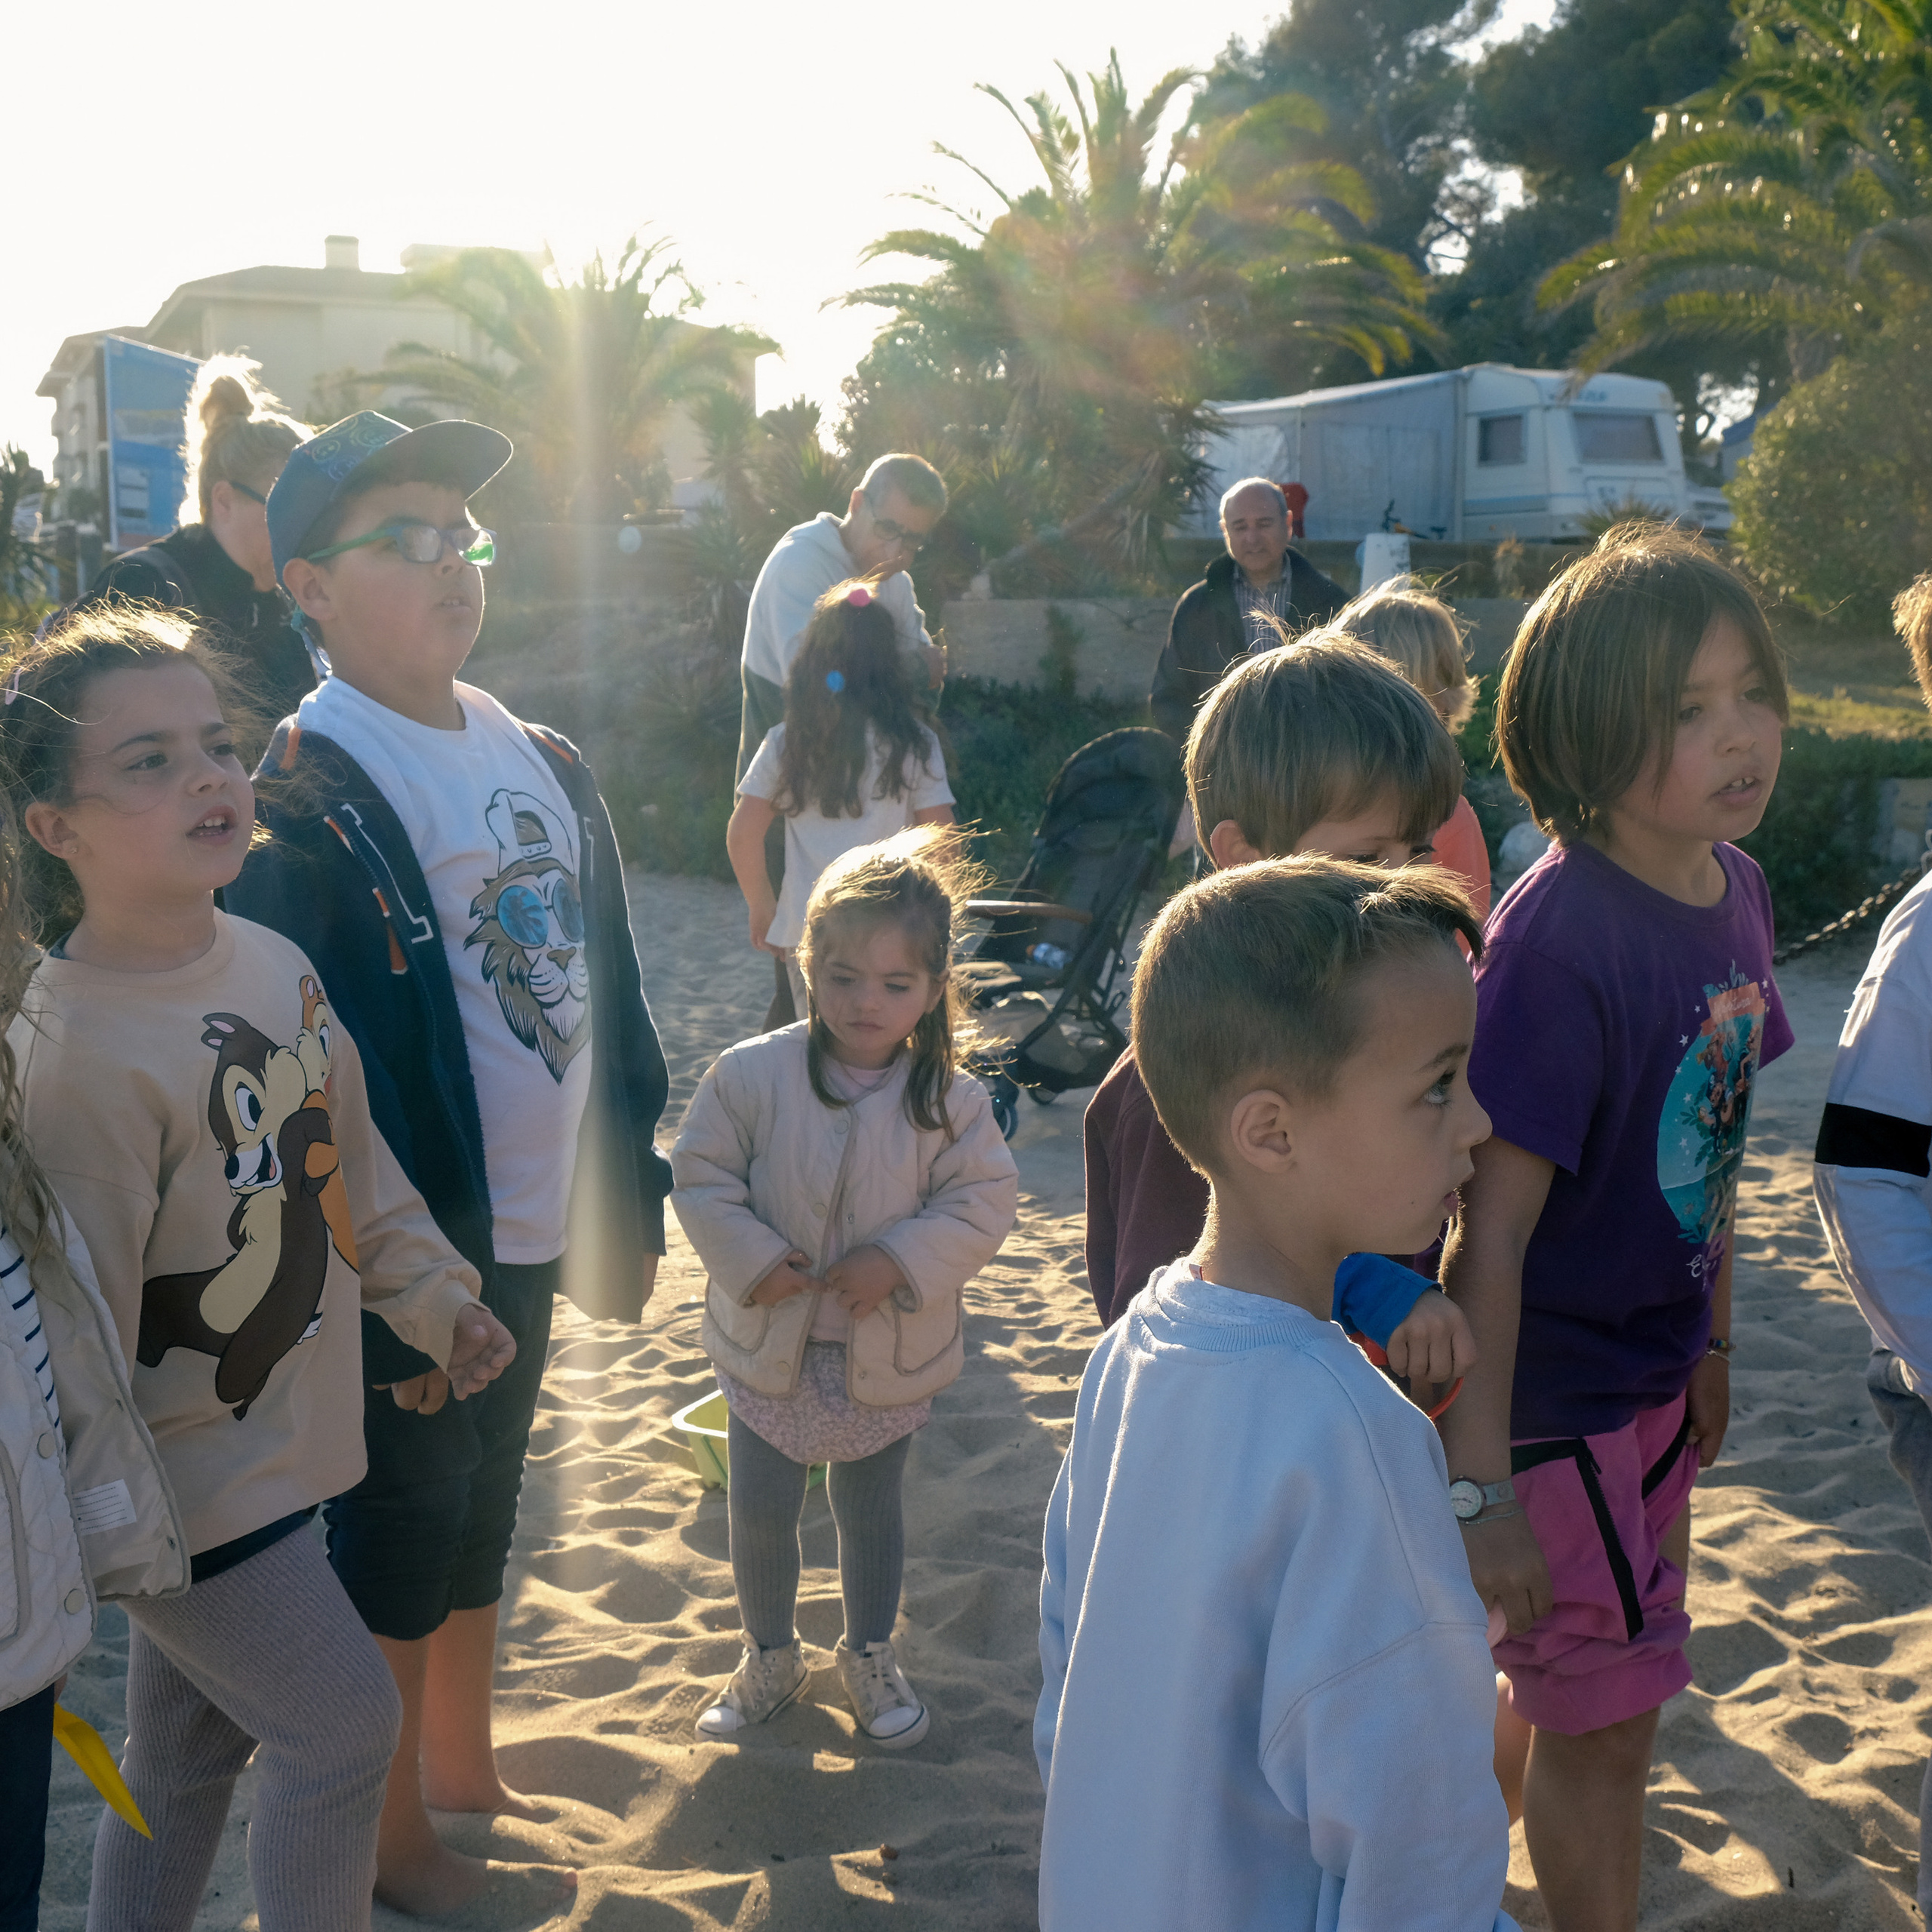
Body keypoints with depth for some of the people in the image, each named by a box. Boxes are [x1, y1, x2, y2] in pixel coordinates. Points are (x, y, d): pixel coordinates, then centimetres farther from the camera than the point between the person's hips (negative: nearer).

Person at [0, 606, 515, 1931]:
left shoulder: (276, 965, -2)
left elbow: (353, 1161, 12)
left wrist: (437, 1299, 14)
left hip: (275, 1438, 8)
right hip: (190, 1478, -8)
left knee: (193, 1746, 22)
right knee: (342, 1724, 4)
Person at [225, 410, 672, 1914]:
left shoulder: (542, 761, 6)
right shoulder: (299, 804, -18)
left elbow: (610, 992, 11)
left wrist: (629, 1198, 10)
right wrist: (389, 1309, -19)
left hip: (532, 1239, 7)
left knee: (482, 1517, 24)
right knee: (395, 1557, 12)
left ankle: (464, 1759, 46)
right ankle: (397, 1833, 34)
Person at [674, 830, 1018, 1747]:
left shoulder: (950, 1100, -12)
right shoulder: (751, 1074, -14)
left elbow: (983, 1201, -9)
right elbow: (701, 1174, -7)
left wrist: (901, 1261, -22)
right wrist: (750, 1258, -19)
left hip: (889, 1356, 0)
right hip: (769, 1346, 0)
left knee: (871, 1509, 19)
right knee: (759, 1511, 12)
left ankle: (870, 1653, 41)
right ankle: (768, 1655, 36)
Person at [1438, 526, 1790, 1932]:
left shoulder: (1734, 892, -2)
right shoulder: (1559, 933, -27)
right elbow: (1491, 1229, -27)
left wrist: (1713, 1346, 17)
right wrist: (1480, 1485, -26)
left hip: (1657, 1379, 8)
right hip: (1555, 1386, -8)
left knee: (1573, 1688, 25)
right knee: (1610, 1716, 9)